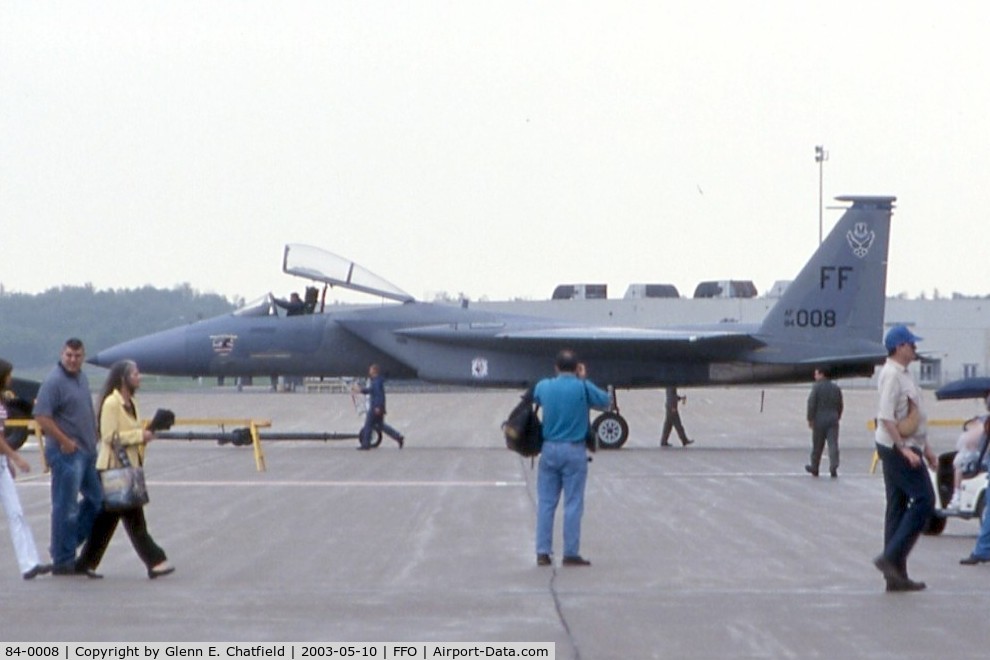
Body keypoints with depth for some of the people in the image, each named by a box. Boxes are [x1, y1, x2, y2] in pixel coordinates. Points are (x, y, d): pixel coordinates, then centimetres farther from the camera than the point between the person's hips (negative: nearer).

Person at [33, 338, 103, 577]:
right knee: (66, 507, -3)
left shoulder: (82, 378, 13)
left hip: (87, 451, 9)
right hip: (67, 453, -9)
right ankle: (62, 561, 4)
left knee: (96, 499, 13)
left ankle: (72, 542, 24)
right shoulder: (54, 381, -14)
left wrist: (92, 440, 16)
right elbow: (41, 417, -20)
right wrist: (65, 442, -19)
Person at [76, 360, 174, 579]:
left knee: (107, 518, 12)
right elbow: (110, 437, -20)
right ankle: (154, 561, -4)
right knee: (133, 518, -5)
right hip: (116, 468, -10)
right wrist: (140, 435, -18)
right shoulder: (111, 403, -14)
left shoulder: (131, 403, 16)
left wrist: (146, 434, 6)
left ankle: (86, 563, 17)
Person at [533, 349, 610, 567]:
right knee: (573, 504, 1)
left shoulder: (544, 386, 1)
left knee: (546, 502, 8)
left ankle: (542, 552, 8)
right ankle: (571, 554, 2)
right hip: (574, 451, -3)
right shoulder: (583, 387, -10)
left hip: (549, 450, 3)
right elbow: (604, 400, 6)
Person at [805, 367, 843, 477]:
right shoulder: (836, 388, 9)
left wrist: (810, 419, -6)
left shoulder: (816, 387, -7)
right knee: (833, 444, -2)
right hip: (833, 420, 3)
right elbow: (840, 405, 13)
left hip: (819, 419, -3)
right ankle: (834, 468, -14)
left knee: (817, 445, 8)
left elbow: (811, 404, -11)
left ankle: (814, 468, 20)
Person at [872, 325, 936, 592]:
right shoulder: (891, 375, -15)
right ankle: (891, 557, -13)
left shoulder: (903, 375, 17)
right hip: (896, 448, -10)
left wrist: (925, 448, 24)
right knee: (923, 500, -11)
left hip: (906, 448, 10)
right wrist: (904, 449, -26)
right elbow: (886, 417, -22)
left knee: (898, 507, 9)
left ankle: (896, 575, 10)